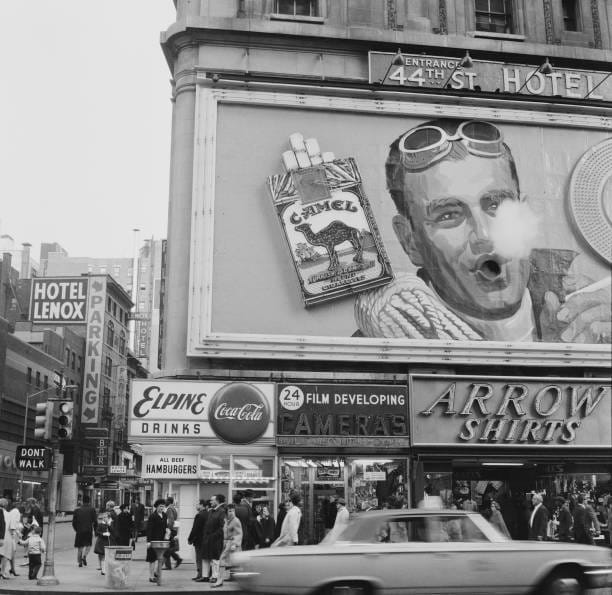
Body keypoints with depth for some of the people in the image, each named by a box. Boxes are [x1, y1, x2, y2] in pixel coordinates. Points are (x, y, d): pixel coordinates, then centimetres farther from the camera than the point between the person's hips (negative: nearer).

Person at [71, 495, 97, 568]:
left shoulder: (77, 510, 5)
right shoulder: (92, 510, -1)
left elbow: (74, 522, 7)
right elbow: (95, 521, -3)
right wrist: (95, 531, 8)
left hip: (79, 531, 2)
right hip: (88, 531, -2)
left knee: (80, 547, 11)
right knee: (88, 544, 12)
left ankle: (80, 562, 10)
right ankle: (84, 556, -11)